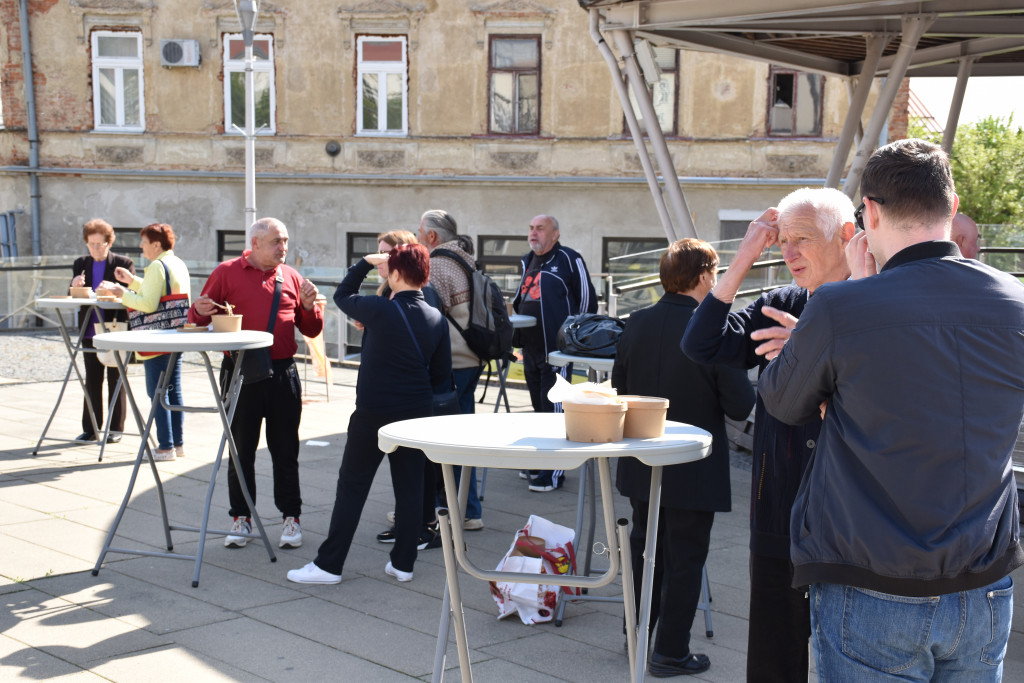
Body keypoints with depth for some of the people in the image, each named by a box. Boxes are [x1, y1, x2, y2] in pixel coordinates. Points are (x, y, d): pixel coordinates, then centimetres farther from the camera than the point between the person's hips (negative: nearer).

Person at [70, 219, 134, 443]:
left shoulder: (123, 263, -2)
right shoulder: (81, 264, 11)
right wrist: (75, 286, -15)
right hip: (90, 331, 4)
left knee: (116, 380, 2)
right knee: (92, 381, 9)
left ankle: (116, 428, 9)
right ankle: (90, 428, 15)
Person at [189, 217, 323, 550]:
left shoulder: (291, 277, 9)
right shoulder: (227, 273, 3)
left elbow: (311, 330, 11)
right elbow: (200, 318, 6)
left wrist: (309, 305, -7)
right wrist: (199, 310, -16)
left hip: (282, 373, 1)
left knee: (285, 450, 6)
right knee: (241, 448, 6)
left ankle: (291, 517, 16)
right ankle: (241, 518, 17)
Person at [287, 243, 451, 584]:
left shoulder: (379, 310, -14)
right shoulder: (436, 319, 1)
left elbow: (342, 296, 5)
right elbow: (442, 374, 7)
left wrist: (365, 262, 14)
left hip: (374, 412, -4)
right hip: (417, 413, 5)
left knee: (352, 487, 2)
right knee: (409, 487, 11)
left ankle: (329, 565, 6)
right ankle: (403, 563, 17)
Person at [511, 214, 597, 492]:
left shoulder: (569, 260, -8)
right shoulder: (528, 262, 16)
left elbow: (587, 301, -7)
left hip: (556, 350, -8)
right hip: (531, 349, 8)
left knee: (554, 409, -7)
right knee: (539, 407, 15)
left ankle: (554, 472, -4)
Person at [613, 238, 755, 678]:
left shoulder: (637, 324, -4)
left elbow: (620, 387, 5)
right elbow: (740, 406, -18)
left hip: (641, 467, 5)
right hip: (693, 471, -5)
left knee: (644, 548, 21)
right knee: (685, 559, 8)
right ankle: (670, 652, 15)